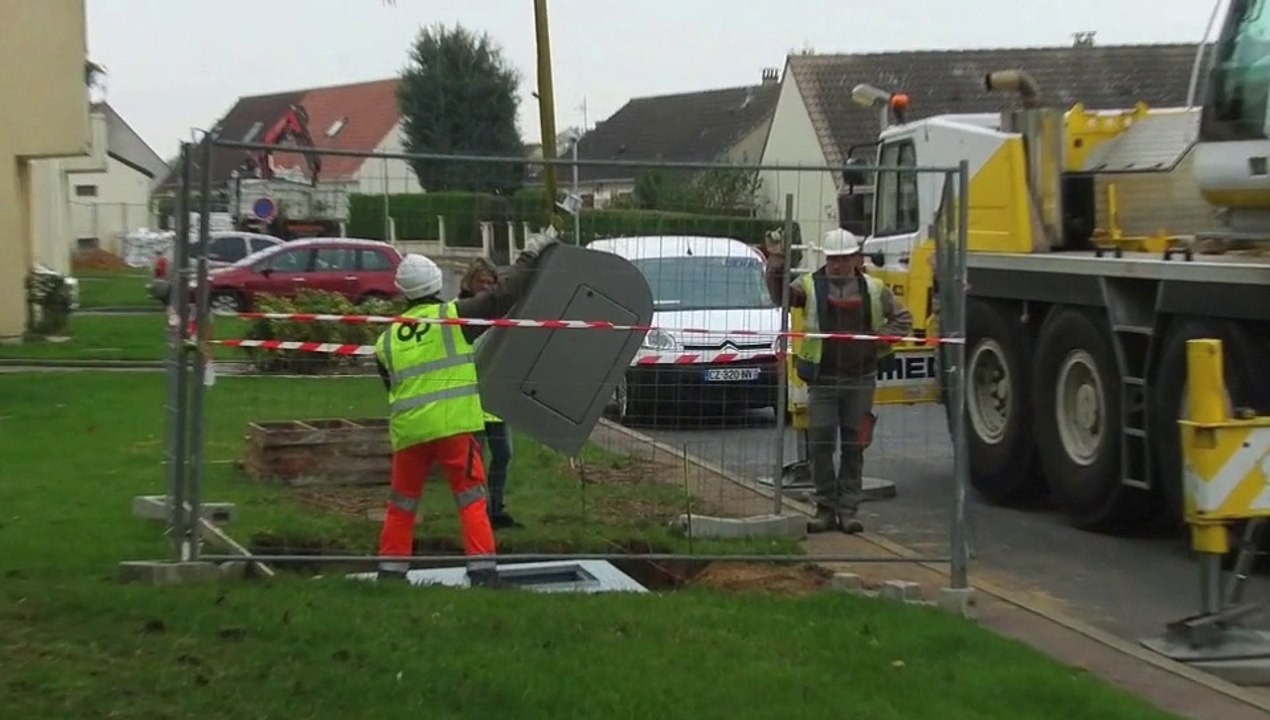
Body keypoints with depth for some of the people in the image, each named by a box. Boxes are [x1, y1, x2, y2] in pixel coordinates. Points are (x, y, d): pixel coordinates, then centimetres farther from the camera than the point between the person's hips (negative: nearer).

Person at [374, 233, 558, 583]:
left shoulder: (387, 339, 13)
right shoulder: (453, 316, -1)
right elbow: (504, 297, 0)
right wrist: (530, 256, 11)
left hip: (407, 430, 4)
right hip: (453, 425, -4)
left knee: (402, 504, 16)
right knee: (471, 498, 1)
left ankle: (391, 569, 17)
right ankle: (482, 568, -6)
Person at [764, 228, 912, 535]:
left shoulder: (874, 289, 6)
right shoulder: (810, 285, 2)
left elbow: (902, 318, 14)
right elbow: (780, 296, -14)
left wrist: (880, 342, 0)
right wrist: (776, 264, -26)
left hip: (860, 379, 1)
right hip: (822, 379, -1)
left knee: (854, 446, 5)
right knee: (820, 445, 0)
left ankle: (849, 509, 12)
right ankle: (826, 507, 10)